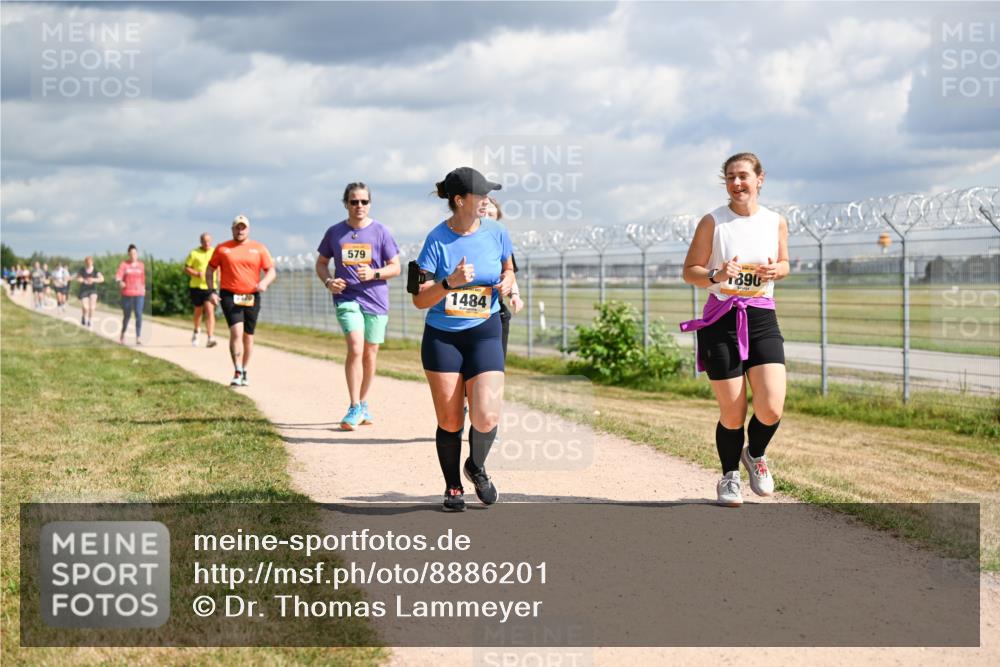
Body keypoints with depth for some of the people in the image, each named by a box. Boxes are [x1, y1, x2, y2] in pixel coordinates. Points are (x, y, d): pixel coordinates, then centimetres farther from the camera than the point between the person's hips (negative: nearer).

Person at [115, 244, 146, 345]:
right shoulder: (124, 265, -1)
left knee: (139, 315, -13)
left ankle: (138, 337, -14)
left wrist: (143, 289, 19)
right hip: (127, 294, -1)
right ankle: (123, 333, 35)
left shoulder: (141, 265, 8)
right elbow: (118, 276, -14)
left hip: (139, 294, 1)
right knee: (127, 316, 9)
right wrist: (120, 282, -34)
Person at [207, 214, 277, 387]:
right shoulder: (222, 249, 5)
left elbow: (272, 271, 4)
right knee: (236, 331, -19)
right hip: (229, 295, -2)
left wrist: (264, 282, -17)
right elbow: (210, 271, 12)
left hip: (252, 297, 2)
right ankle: (237, 373, -21)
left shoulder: (259, 248, 6)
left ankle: (245, 373, 25)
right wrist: (212, 291, -1)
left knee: (248, 336, 10)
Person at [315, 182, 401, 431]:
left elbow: (395, 267, 2)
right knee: (355, 348, -18)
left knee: (370, 354, 9)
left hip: (376, 300, 1)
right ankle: (354, 408, -13)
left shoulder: (380, 231, 0)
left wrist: (374, 274, -16)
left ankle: (363, 404, 27)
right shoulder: (335, 232, 5)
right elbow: (321, 263, 16)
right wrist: (328, 281, -4)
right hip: (347, 298, -1)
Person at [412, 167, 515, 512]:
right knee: (450, 422, 2)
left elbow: (508, 269, 18)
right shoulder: (437, 239, -10)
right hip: (442, 337, -1)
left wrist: (507, 283, -5)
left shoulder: (497, 233, -2)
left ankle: (477, 467, 18)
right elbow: (420, 299, -10)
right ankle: (453, 488, 24)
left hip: (484, 334, 1)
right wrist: (451, 283, -26)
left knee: (486, 417, -14)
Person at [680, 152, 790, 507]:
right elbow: (689, 272, 1)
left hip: (762, 318, 2)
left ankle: (755, 455, 21)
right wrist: (716, 275, -19)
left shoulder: (776, 222, 6)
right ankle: (729, 476, 24)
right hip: (722, 320, -2)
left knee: (771, 408, -12)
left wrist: (775, 270, -3)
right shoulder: (713, 222, -2)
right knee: (732, 413, -1)